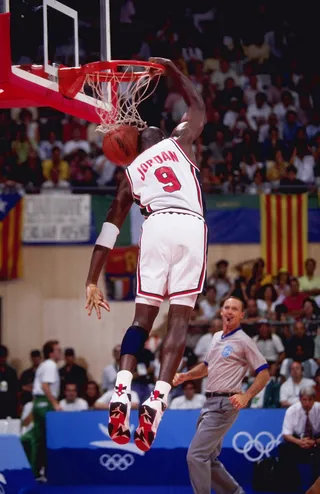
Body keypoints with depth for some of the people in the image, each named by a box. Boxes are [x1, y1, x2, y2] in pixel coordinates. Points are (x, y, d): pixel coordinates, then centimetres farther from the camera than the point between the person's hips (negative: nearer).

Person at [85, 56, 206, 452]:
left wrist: (92, 282, 21)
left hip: (156, 227, 1)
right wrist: (170, 68, 54)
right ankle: (157, 400, -16)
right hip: (191, 227, -1)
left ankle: (121, 393, -14)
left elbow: (109, 230, 20)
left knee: (143, 316, 7)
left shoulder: (130, 172, 25)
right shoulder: (179, 141, 24)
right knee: (179, 318, -1)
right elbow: (197, 105, 43)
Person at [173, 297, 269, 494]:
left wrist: (246, 397, -19)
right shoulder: (217, 337, 17)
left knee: (196, 455, -15)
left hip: (225, 403, -9)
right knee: (209, 459, 12)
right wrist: (185, 376, 15)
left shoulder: (243, 341, -6)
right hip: (210, 402, 9)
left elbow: (264, 373, -8)